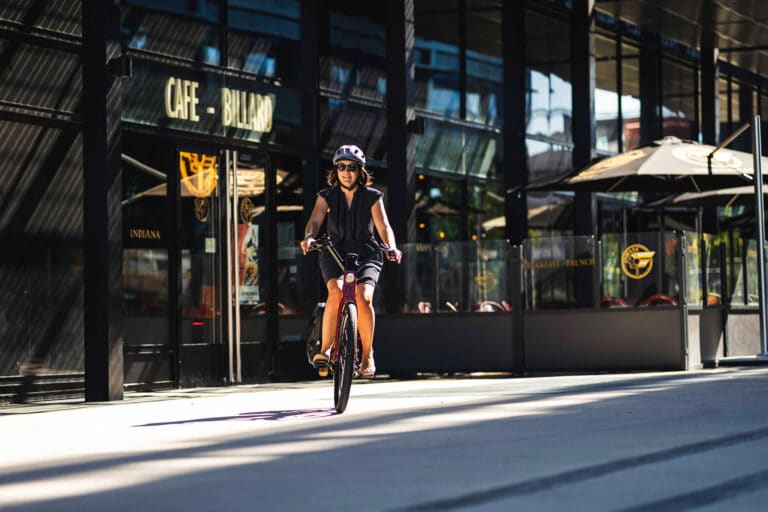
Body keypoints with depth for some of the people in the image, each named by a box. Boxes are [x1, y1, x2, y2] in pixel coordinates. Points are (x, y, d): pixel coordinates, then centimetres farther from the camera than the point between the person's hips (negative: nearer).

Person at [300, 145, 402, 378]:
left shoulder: (372, 197, 1)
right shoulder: (327, 196, 3)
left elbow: (384, 227, -9)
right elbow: (315, 220, -13)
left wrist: (392, 247, -30)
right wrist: (309, 237, -36)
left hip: (366, 255, 0)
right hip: (334, 253, 0)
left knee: (363, 297, -26)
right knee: (336, 292, -31)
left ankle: (367, 355, -11)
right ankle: (325, 349, -24)